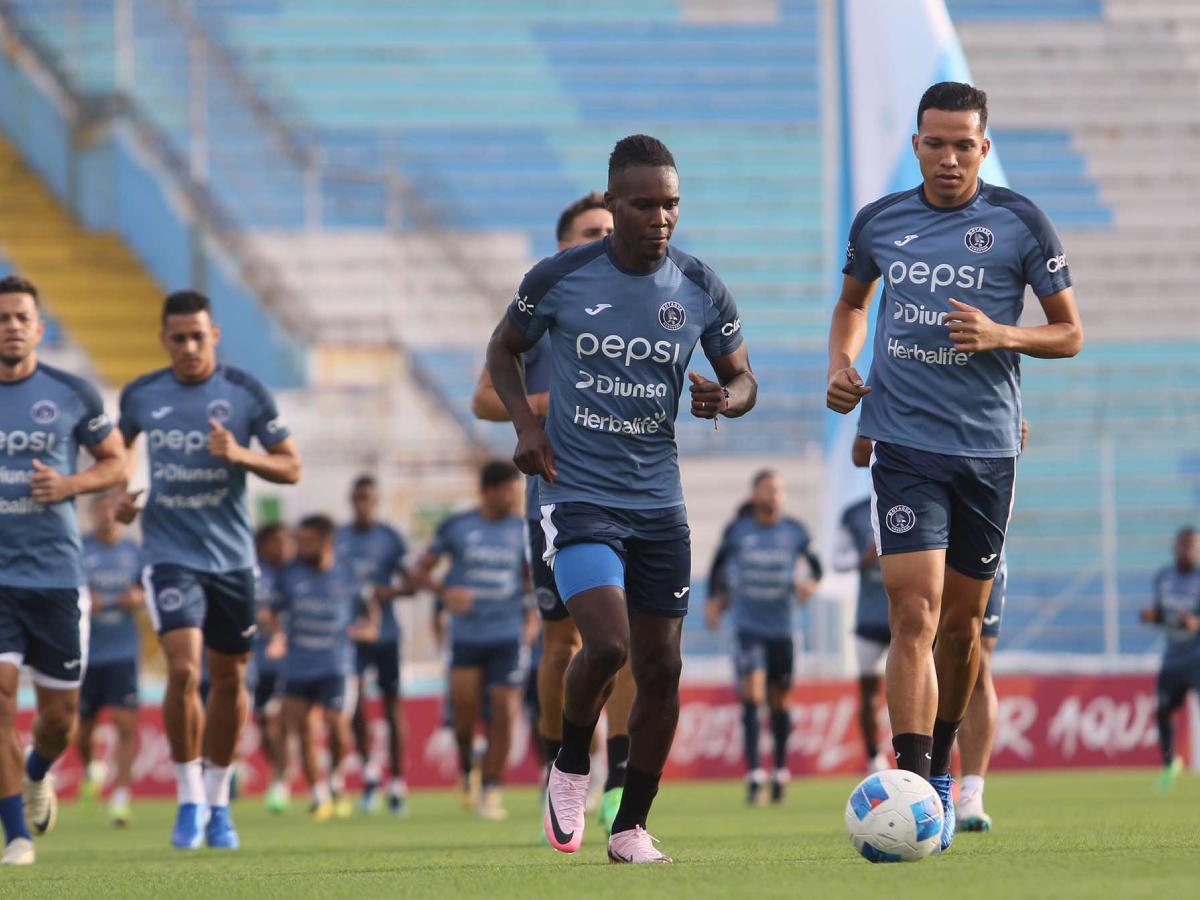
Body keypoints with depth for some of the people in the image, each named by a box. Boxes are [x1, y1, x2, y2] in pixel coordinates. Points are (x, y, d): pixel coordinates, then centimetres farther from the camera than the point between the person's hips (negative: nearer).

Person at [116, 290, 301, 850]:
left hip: (231, 556, 1)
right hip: (170, 555, -1)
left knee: (229, 678, 9)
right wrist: (121, 493, 2)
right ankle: (189, 798, -4)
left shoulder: (246, 394, -4)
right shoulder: (140, 396, 1)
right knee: (184, 669, -17)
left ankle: (217, 799, 25)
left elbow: (291, 468, 0)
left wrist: (241, 455, -19)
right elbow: (119, 447, 21)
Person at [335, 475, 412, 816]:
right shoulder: (338, 538, 7)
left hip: (385, 632, -1)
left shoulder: (390, 538, 2)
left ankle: (397, 783, 12)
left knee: (392, 705, 4)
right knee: (355, 698, -16)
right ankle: (368, 768, 3)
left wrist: (389, 591, -17)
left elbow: (410, 584, 2)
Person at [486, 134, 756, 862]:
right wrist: (526, 423, -6)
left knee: (661, 671, 3)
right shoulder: (560, 278, -6)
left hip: (659, 501, 3)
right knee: (608, 644, -22)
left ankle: (632, 828, 16)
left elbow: (743, 379, 11)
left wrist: (722, 400, -13)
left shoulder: (701, 289, 0)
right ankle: (571, 769, 7)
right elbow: (505, 349, 11)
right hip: (577, 496, -3)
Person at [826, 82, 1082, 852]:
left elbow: (1070, 334, 4)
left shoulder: (1020, 223, -1)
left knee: (963, 620, 11)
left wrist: (1000, 335, -15)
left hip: (988, 444, 0)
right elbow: (852, 301, 26)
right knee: (915, 613, -14)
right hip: (905, 443, 0)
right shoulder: (878, 222, 6)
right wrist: (841, 365, 6)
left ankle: (942, 766, 34)